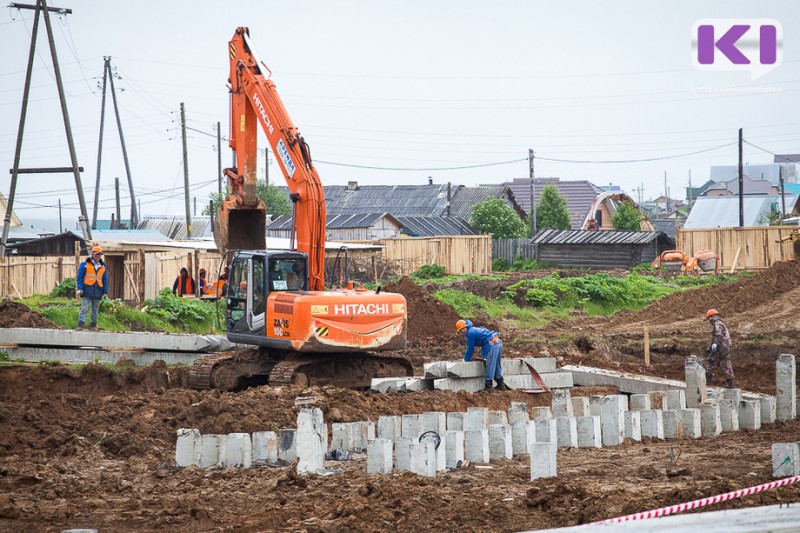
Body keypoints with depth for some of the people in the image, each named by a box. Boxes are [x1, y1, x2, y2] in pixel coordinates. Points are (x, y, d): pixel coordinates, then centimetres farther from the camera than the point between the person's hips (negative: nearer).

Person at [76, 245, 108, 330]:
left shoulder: (103, 267, 16)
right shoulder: (85, 264, 4)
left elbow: (105, 280, 19)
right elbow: (79, 277, 1)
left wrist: (105, 291, 10)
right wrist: (80, 288, -9)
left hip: (98, 292, 4)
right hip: (87, 291, -4)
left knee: (95, 309, 6)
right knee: (84, 308, -12)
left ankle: (93, 325, 11)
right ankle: (81, 323, -16)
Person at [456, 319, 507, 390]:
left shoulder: (470, 333, -5)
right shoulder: (473, 330, 25)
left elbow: (470, 349, 1)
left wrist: (466, 360, 12)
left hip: (491, 344, -10)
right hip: (498, 342, 10)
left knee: (490, 365, -7)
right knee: (497, 365, 16)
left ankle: (488, 386, -6)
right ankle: (500, 385, 20)